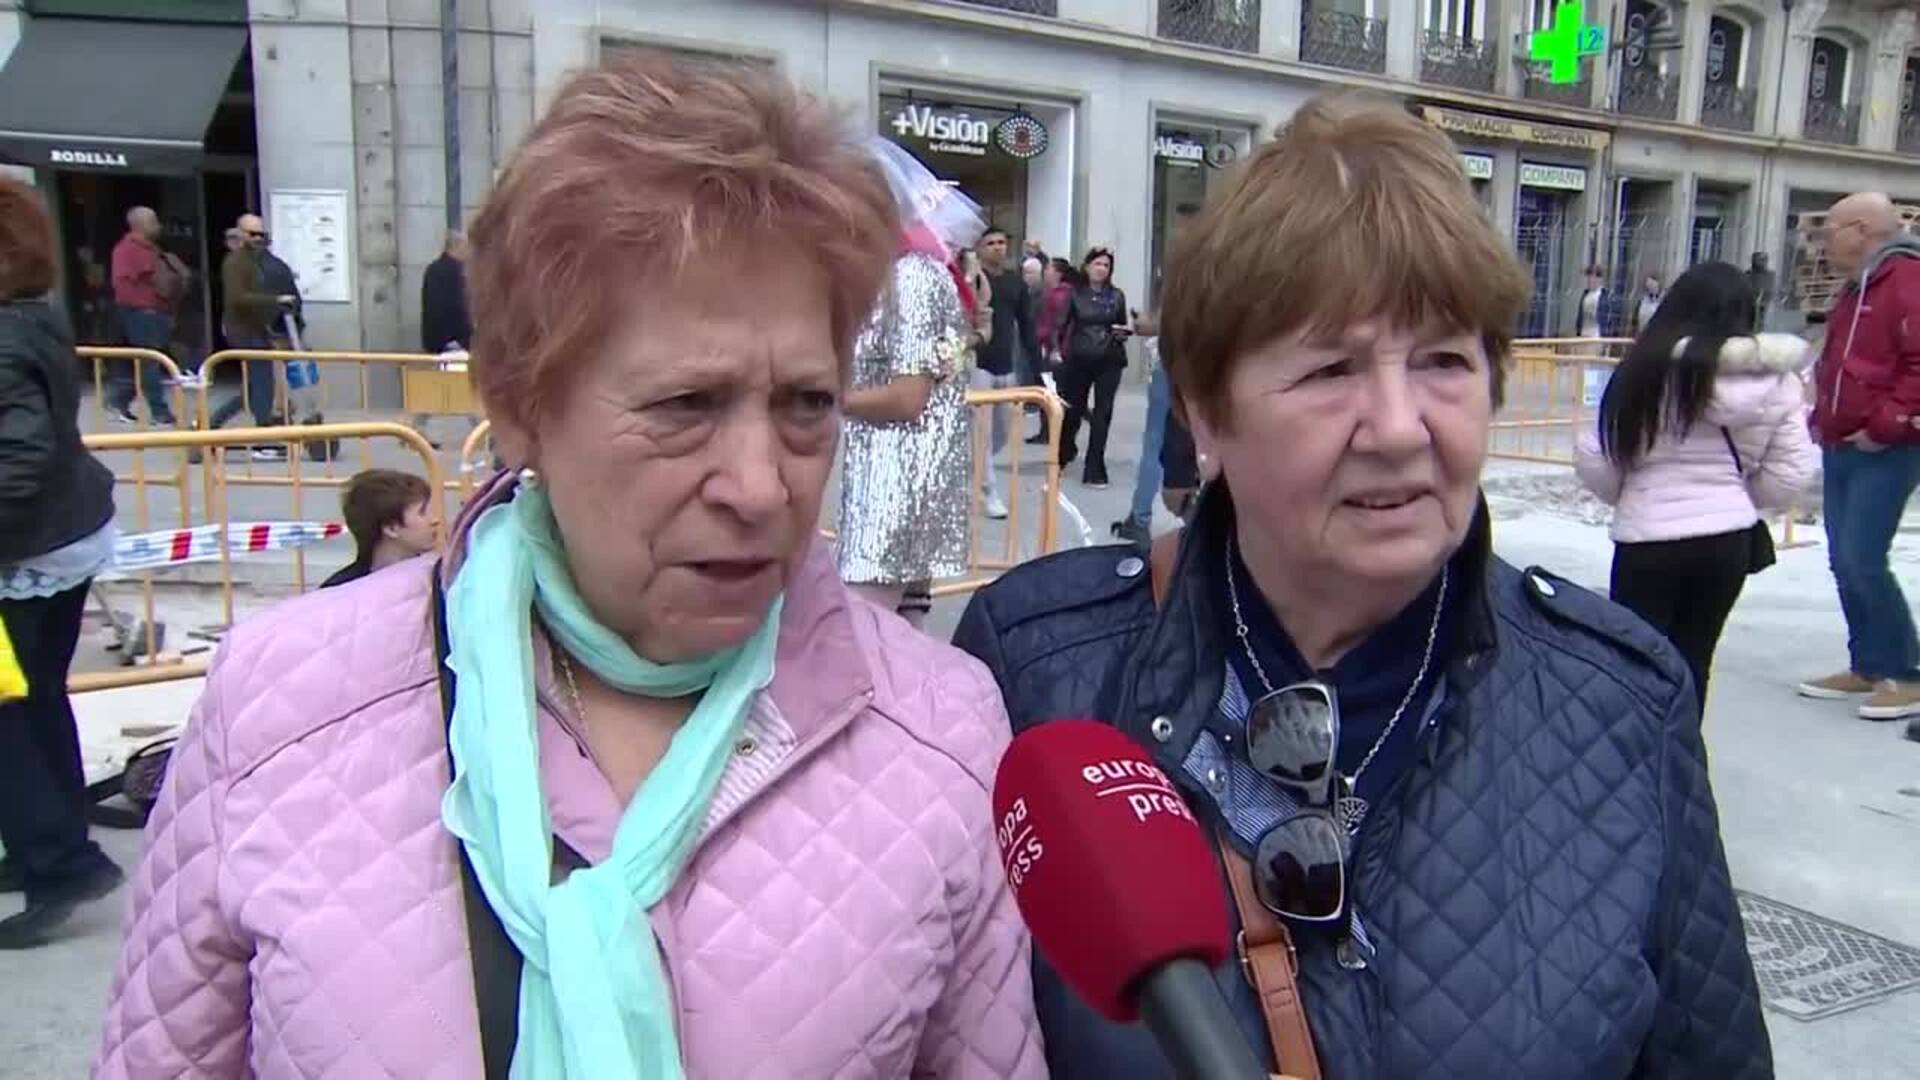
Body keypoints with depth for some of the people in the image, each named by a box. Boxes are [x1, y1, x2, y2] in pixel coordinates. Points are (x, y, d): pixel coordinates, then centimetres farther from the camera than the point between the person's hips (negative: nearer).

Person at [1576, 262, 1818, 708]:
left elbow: (1593, 458, -7)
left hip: (1649, 538, -3)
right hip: (1728, 539, 3)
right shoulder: (1776, 381, -1)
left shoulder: (1648, 369, -8)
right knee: (1692, 660, 16)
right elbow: (1790, 476, 0)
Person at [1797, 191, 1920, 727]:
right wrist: (1823, 418, 15)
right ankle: (1868, 667, 20)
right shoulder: (1855, 290, 18)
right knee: (1845, 562, 11)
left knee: (1863, 560, -12)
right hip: (1841, 447, 10)